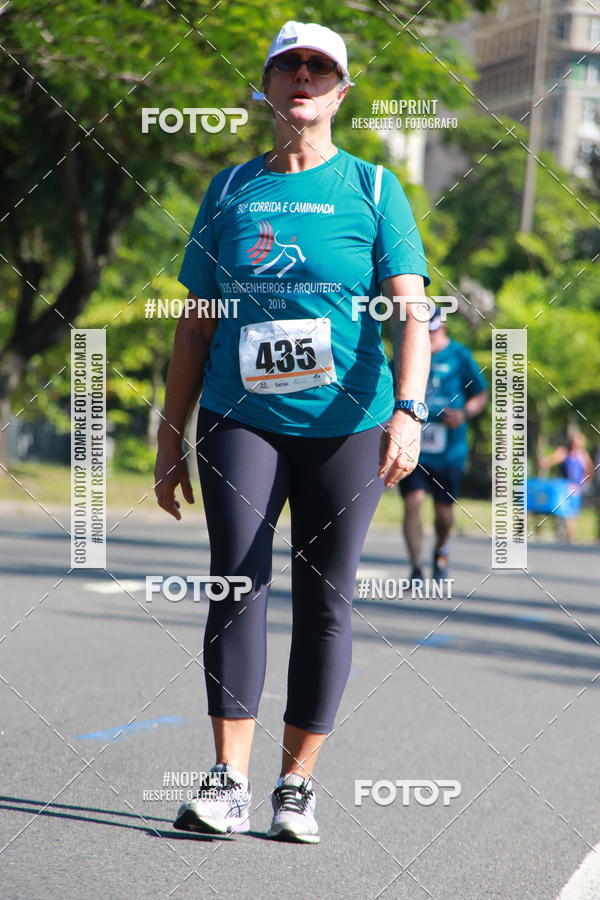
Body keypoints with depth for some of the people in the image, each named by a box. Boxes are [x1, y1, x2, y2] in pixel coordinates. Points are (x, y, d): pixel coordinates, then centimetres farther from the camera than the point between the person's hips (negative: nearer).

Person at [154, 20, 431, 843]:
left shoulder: (373, 189, 4)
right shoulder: (229, 190, 11)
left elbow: (411, 310, -4)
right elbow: (196, 322, 14)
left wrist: (407, 411, -19)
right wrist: (171, 436, 10)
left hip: (346, 425, -1)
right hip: (241, 419, 1)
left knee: (325, 597, 0)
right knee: (238, 583, -10)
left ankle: (297, 789, 7)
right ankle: (227, 785, -11)